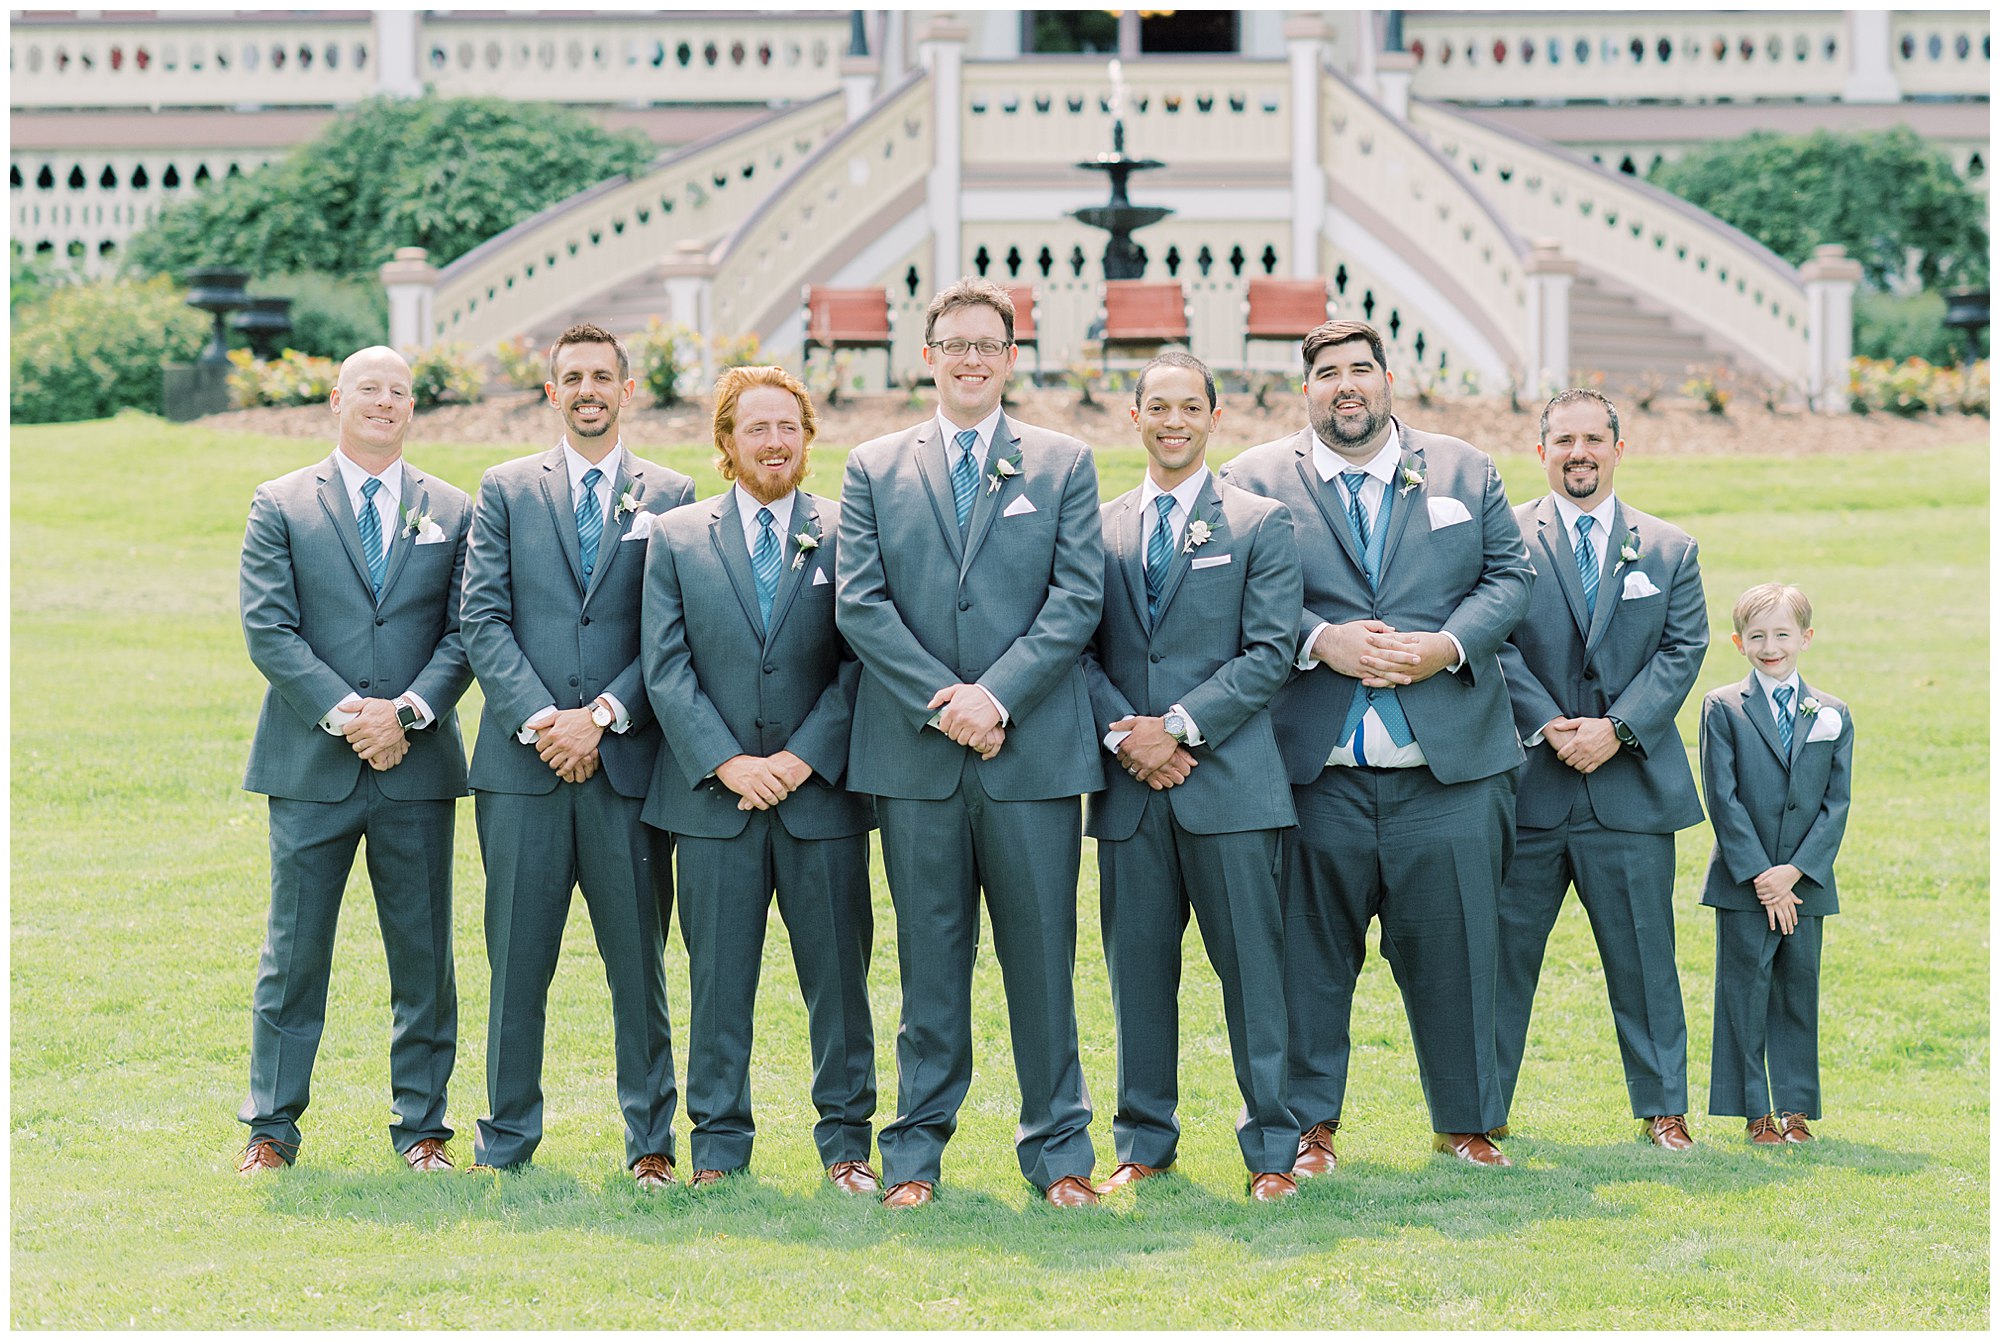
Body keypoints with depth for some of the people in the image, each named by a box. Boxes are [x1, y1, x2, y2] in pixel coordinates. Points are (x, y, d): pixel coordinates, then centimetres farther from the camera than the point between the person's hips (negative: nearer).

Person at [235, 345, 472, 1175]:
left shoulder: (452, 513, 10)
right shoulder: (281, 507, 5)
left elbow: (465, 635, 3)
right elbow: (268, 630, -3)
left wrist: (405, 712, -12)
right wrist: (345, 714, -14)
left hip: (418, 764, 1)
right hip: (311, 764, -1)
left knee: (423, 952, 5)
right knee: (294, 952, 2)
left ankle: (421, 1124, 14)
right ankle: (271, 1127, 10)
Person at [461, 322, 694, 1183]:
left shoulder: (670, 497, 8)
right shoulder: (506, 491, 9)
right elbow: (483, 622, 2)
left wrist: (603, 716, -11)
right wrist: (540, 721, -11)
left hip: (628, 761, 0)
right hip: (522, 762, 1)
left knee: (638, 960, 3)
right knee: (516, 959, 3)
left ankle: (650, 1139, 11)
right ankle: (509, 1136, 13)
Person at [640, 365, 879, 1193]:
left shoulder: (847, 535, 4)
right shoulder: (677, 538, 7)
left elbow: (859, 665, -1)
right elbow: (665, 667, 1)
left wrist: (802, 758, -11)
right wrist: (726, 762, -11)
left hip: (822, 790, 0)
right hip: (713, 798, 1)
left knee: (838, 974, 4)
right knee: (718, 977, 4)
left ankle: (847, 1141, 13)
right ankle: (719, 1146, 13)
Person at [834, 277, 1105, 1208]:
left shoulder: (1064, 465, 8)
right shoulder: (874, 469, 10)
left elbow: (1078, 599, -1)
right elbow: (858, 604, 1)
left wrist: (996, 696, -13)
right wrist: (938, 701, -10)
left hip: (1033, 748, -1)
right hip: (914, 751, 1)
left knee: (1041, 954, 2)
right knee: (930, 957, 5)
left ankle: (1058, 1148, 11)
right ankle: (917, 1147, 12)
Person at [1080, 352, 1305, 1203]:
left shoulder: (1261, 525, 4)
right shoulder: (1098, 529, 12)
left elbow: (1269, 653, -4)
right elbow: (1080, 652, 8)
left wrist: (1177, 725, -12)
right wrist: (1126, 737, -8)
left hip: (1228, 781, -3)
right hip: (1129, 787, 3)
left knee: (1253, 968, -2)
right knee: (1138, 969, 7)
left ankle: (1271, 1150, 6)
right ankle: (1143, 1143, 17)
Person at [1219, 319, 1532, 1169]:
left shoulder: (1466, 472, 13)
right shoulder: (1256, 479, 6)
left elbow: (1509, 578, 9)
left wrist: (1446, 646, -8)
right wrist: (1320, 642, -16)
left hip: (1447, 766, 2)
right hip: (1315, 770, -1)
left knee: (1452, 952, 5)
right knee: (1310, 955, 2)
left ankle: (1466, 1122, 18)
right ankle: (1308, 1123, 14)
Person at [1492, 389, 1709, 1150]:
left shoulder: (1669, 549, 11)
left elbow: (1683, 651, 2)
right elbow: (1495, 645, -3)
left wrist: (1617, 729, -11)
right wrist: (1548, 727, -16)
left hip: (1631, 782, 1)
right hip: (1525, 783, -1)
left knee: (1644, 956, 5)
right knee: (1502, 953, 3)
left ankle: (1662, 1108, 15)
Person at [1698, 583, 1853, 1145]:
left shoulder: (1834, 715, 7)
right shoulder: (1723, 708, 0)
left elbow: (1836, 805, 2)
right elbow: (1724, 799, -6)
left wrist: (1795, 872, -11)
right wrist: (1760, 876, -13)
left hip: (1806, 886, 2)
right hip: (1742, 886, -2)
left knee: (1799, 993, 6)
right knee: (1745, 993, 0)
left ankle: (1796, 1108, 13)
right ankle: (1756, 1111, 7)